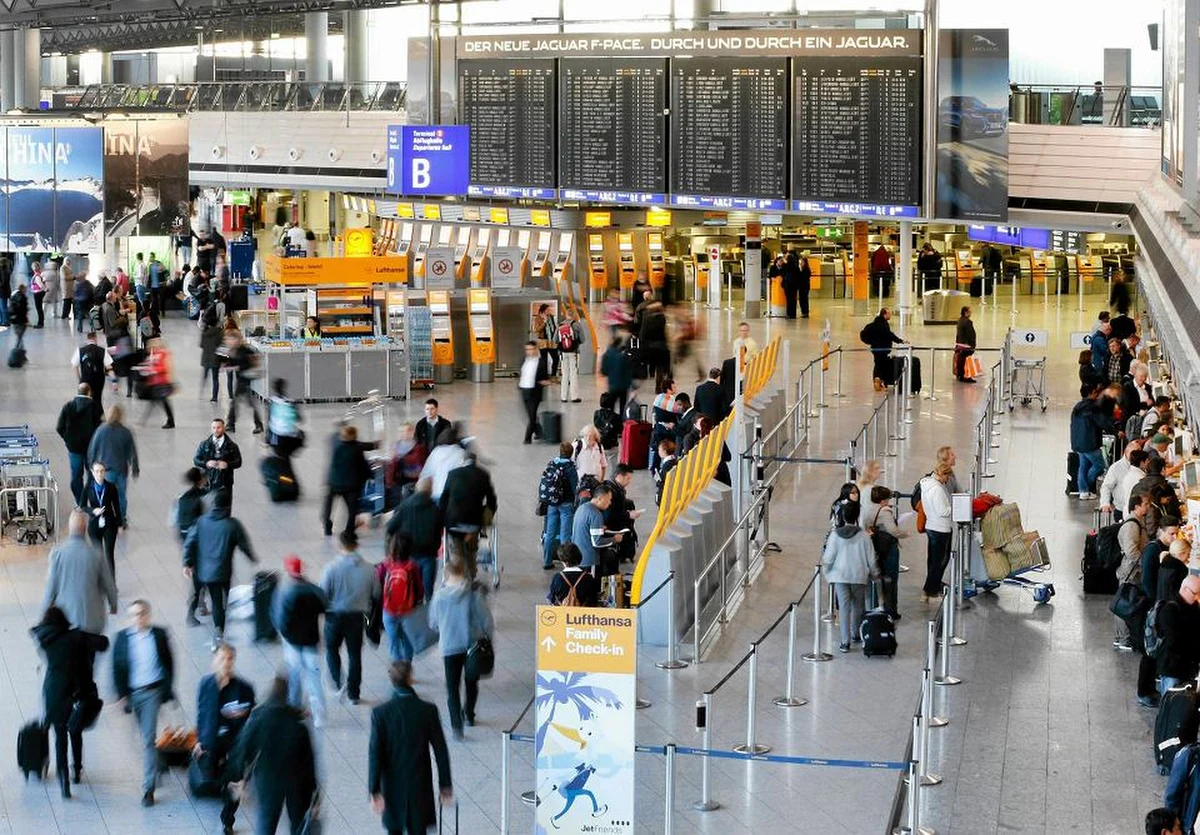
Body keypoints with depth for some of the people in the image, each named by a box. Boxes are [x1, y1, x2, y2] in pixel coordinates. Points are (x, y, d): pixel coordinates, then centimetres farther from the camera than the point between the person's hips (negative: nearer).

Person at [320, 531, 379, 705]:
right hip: (357, 616, 2)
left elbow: (323, 594, -11)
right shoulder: (369, 569, -8)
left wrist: (322, 610, 10)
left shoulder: (332, 568, -16)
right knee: (355, 654, 13)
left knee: (331, 648, 20)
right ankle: (353, 693, 18)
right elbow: (376, 594, 0)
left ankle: (339, 682, 3)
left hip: (335, 614, -2)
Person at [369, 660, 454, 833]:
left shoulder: (380, 713, -13)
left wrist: (375, 792, -7)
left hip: (393, 788, 0)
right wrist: (445, 786, 6)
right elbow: (441, 751, -4)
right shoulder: (428, 710, -10)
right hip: (420, 788, 0)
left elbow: (375, 755, -12)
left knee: (395, 830, 16)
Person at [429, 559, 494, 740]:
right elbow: (485, 618, -8)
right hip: (473, 643, 1)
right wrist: (488, 637, 6)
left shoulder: (440, 595, -7)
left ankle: (456, 725, -7)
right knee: (471, 682, 22)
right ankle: (469, 716, 36)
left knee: (452, 687, 5)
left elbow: (433, 623, 5)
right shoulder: (474, 592, -11)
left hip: (449, 646, -1)